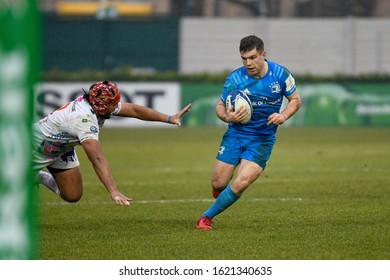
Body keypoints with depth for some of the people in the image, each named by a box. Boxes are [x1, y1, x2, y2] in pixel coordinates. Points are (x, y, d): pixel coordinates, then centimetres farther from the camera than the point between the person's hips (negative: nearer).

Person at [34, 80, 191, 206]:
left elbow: (134, 110, -10)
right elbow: (97, 159, -50)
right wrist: (113, 191, -57)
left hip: (62, 149, 8)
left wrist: (169, 119, -15)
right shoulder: (84, 120, -41)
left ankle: (41, 178, 26)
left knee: (72, 196, 4)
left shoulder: (99, 103, -18)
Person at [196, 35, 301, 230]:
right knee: (218, 184, -2)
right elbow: (220, 106, 0)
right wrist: (227, 117, -24)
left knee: (241, 183, -18)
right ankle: (223, 194, 38)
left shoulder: (280, 74, -10)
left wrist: (283, 116, -16)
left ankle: (208, 216, 1)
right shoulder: (234, 79, -12)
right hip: (235, 134, 1)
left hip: (262, 139, -1)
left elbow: (295, 99, 4)